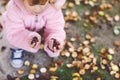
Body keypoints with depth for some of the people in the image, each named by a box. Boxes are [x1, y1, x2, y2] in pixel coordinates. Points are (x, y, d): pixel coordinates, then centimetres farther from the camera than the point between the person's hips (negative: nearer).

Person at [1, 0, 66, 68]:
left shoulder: (53, 9, -35)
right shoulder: (14, 9, -40)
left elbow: (55, 29, -31)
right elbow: (12, 33, -39)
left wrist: (55, 39, -56)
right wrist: (28, 38, -59)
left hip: (41, 29, 1)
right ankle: (17, 49, 3)